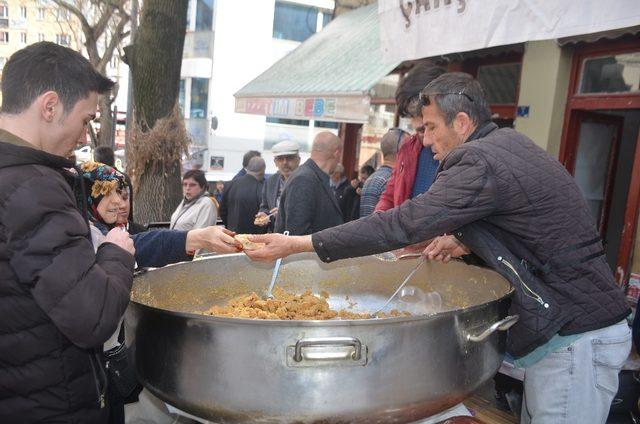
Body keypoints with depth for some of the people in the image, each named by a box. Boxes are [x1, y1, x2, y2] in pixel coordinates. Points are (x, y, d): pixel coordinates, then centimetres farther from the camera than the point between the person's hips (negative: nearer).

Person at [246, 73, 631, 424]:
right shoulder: (511, 144, 9)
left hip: (576, 336, -9)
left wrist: (298, 244, -22)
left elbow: (401, 224, -26)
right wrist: (468, 243, 4)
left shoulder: (483, 161, -21)